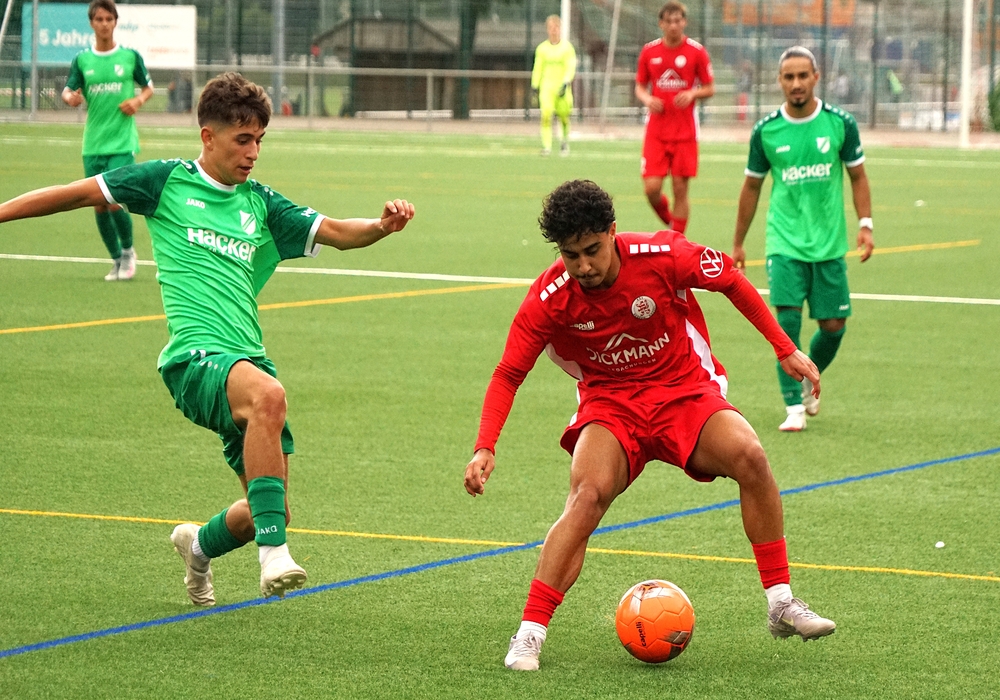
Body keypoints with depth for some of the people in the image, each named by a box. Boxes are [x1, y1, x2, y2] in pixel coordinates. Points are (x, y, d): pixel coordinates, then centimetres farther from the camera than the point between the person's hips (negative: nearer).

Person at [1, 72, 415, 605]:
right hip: (195, 356, -6)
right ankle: (273, 555, -42)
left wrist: (383, 225, -7)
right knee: (268, 395, -39)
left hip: (249, 358, 6)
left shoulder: (260, 205, 17)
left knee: (268, 513, 5)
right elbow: (76, 195, 10)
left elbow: (336, 232, 13)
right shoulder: (166, 181, 6)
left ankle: (200, 546, 40)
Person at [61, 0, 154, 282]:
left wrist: (138, 100, -9)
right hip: (93, 144, 3)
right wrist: (70, 97, -24)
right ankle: (117, 261, 21)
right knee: (99, 206, 4)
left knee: (115, 202, -14)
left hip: (122, 142, -3)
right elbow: (68, 91, 0)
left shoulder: (130, 56, 1)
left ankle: (128, 250, 11)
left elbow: (148, 87, 12)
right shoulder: (81, 60, 6)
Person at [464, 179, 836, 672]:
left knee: (748, 456, -26)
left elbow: (732, 281, -1)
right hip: (610, 404, -1)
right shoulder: (549, 299, -16)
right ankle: (529, 634, -25)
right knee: (588, 495, -29)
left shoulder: (661, 257, -19)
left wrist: (786, 350, 0)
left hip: (685, 391, 1)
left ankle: (780, 604, -13)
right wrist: (485, 449, -20)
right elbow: (508, 374, -7)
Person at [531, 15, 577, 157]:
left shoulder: (567, 47, -1)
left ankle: (565, 141, 32)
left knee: (563, 117, 5)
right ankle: (546, 146, -17)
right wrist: (535, 88, 7)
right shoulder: (542, 48, 6)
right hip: (546, 86, 1)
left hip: (562, 87, -1)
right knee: (546, 114, -17)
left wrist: (565, 84, -20)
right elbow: (537, 69, 10)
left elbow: (570, 68, -7)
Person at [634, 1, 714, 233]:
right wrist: (647, 99, -8)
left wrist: (692, 94, -16)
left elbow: (710, 89, 4)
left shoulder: (697, 51, -2)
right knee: (651, 188, -8)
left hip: (685, 132, -1)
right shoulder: (649, 51, 4)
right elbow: (640, 86, 14)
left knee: (680, 188, -2)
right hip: (656, 130, 2)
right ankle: (669, 223, 22)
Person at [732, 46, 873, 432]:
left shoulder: (840, 124, -2)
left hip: (829, 243, 1)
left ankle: (809, 379, 34)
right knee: (787, 318, -15)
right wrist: (738, 244, 15)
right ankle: (794, 406, -7)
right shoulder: (765, 131, -1)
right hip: (784, 241, -1)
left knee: (833, 325, 4)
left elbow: (858, 176, 9)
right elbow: (751, 186, 11)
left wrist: (865, 223, -5)